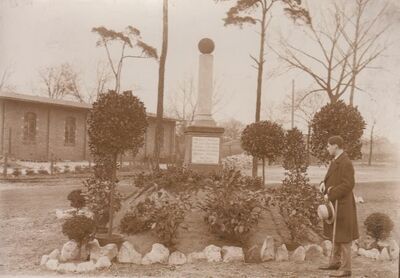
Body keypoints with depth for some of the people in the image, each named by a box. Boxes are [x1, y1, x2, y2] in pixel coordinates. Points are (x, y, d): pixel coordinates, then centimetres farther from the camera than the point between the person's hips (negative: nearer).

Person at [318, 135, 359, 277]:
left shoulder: (346, 163, -20)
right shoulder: (337, 160, 11)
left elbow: (348, 185, -25)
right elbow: (331, 178, 18)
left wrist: (330, 195, -21)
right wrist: (323, 184, -4)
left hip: (341, 205, -10)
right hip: (335, 204, 10)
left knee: (343, 236, -3)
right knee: (336, 234, 18)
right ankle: (335, 262, 30)